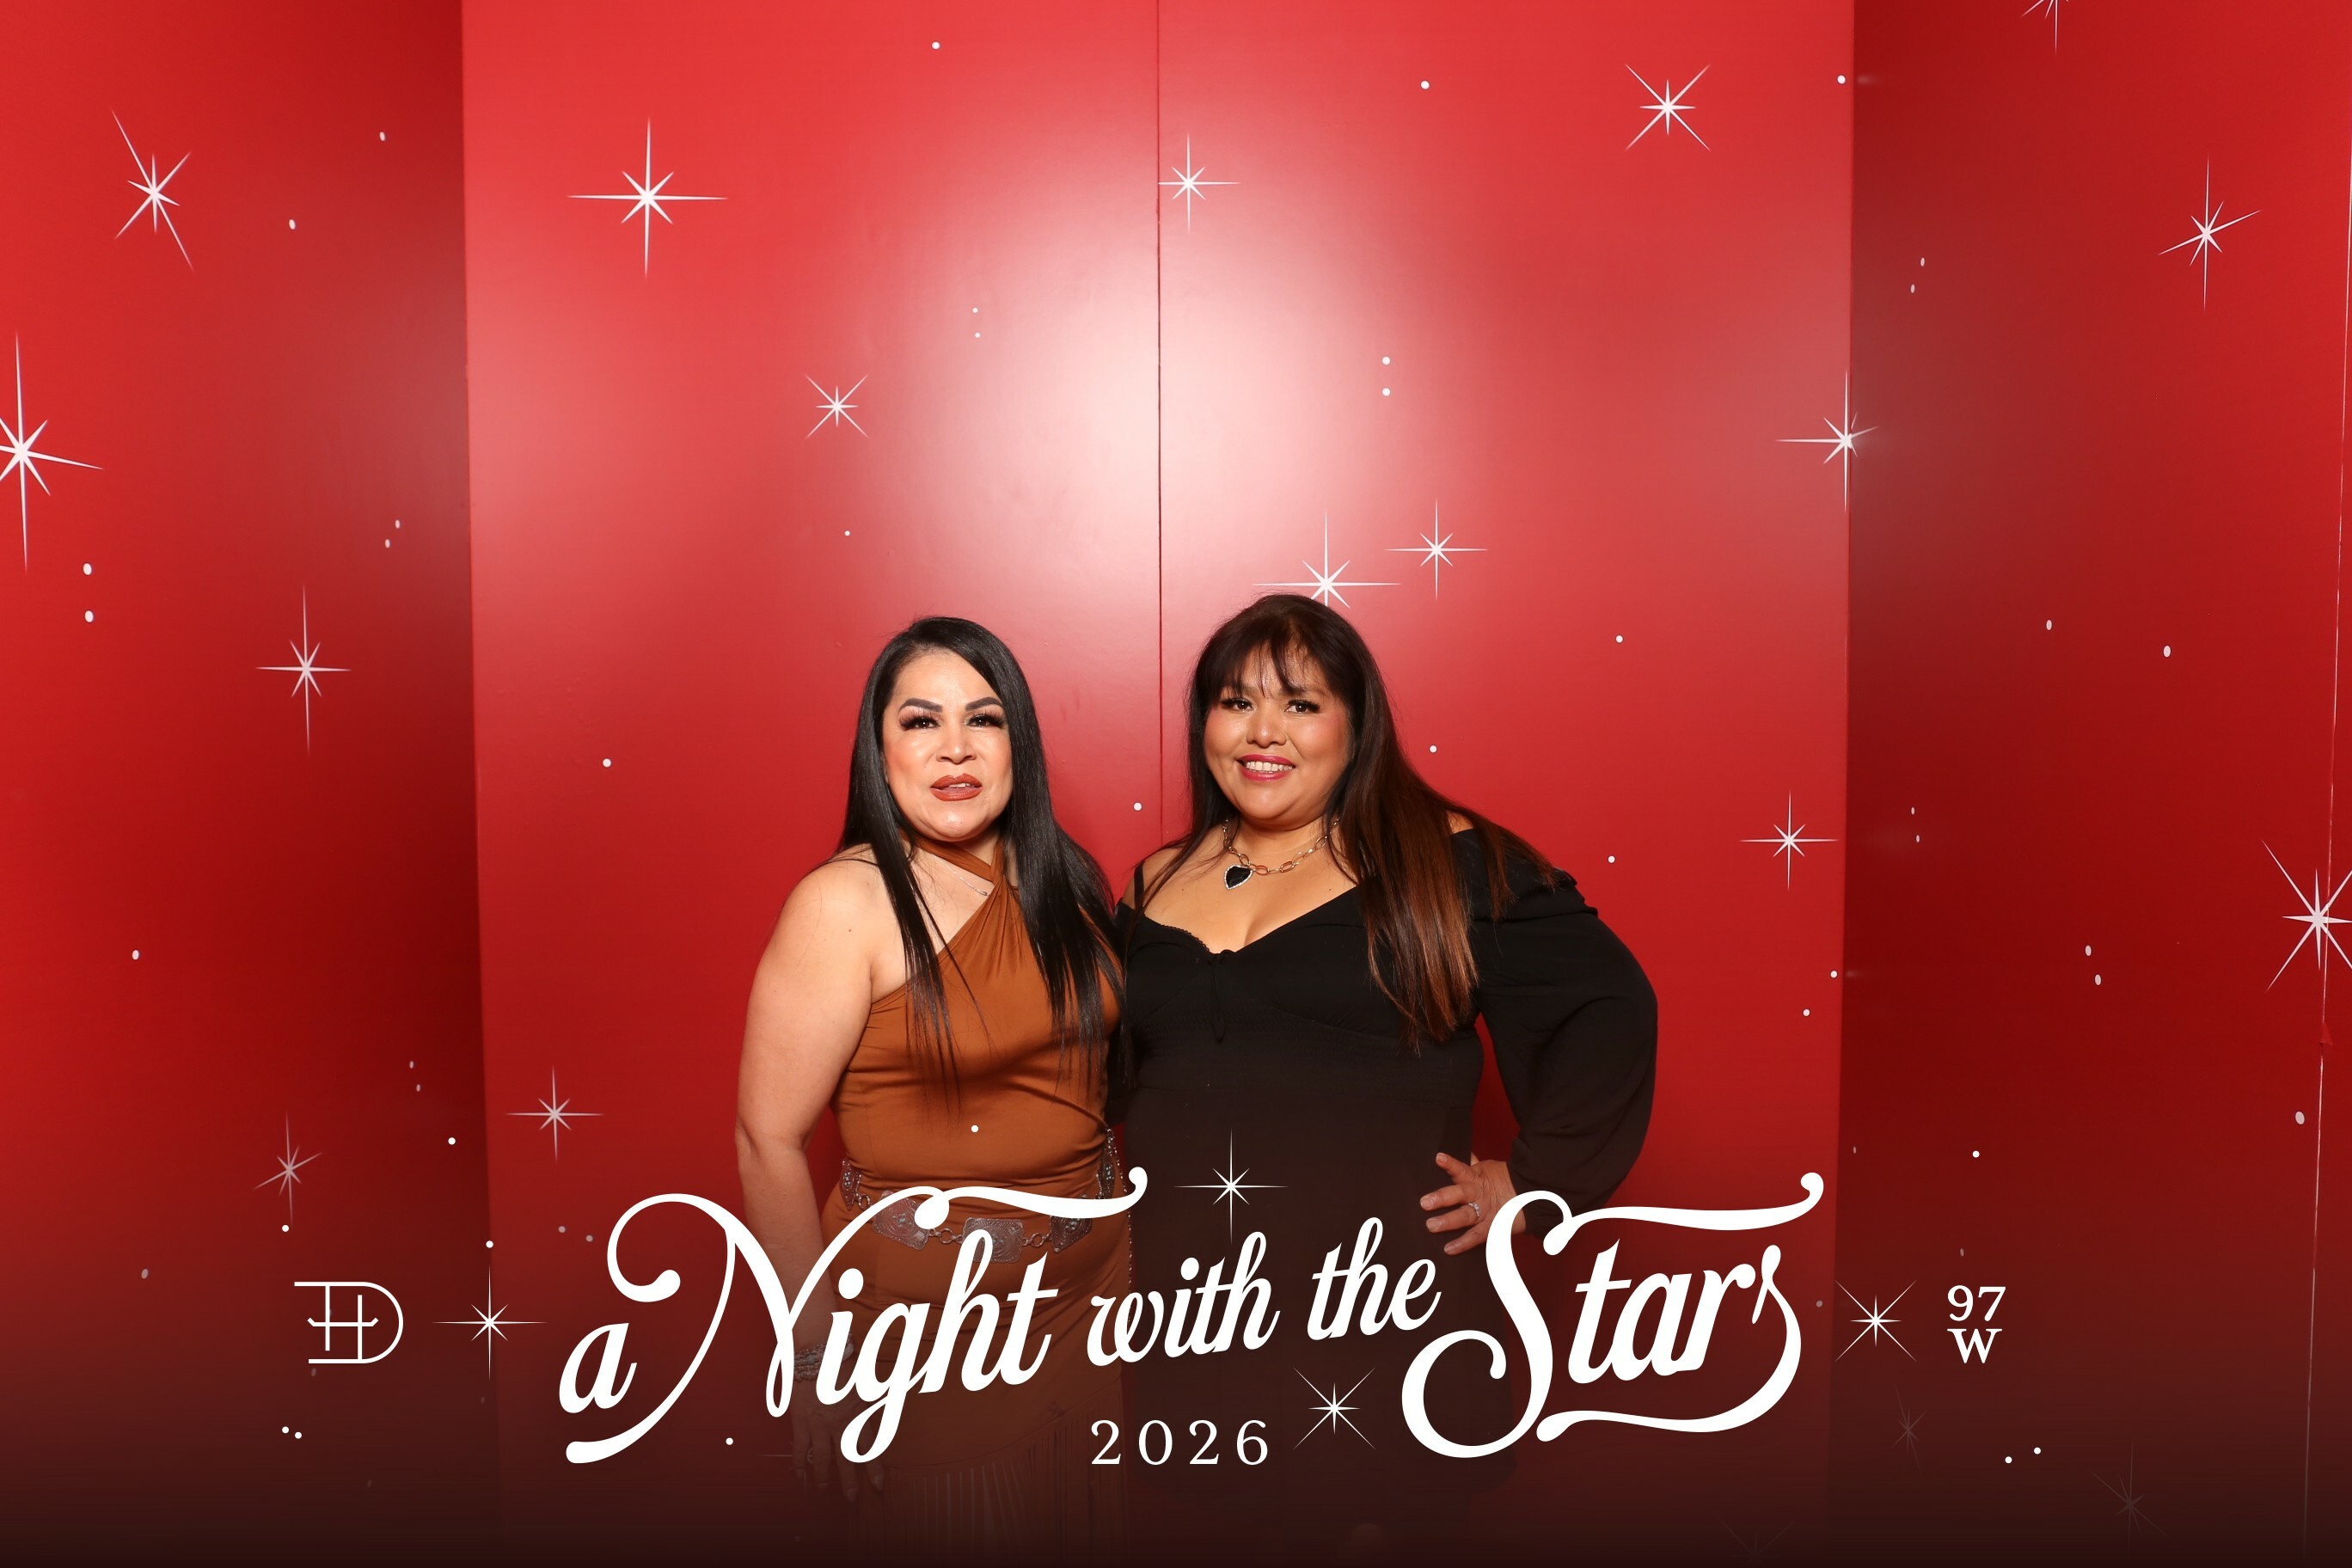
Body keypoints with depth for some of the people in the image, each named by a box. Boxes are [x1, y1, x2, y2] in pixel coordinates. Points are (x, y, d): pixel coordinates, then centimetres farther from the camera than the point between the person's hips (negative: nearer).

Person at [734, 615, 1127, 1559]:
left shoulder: (1066, 880, 1)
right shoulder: (845, 904, -16)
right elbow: (768, 1141, -15)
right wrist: (816, 1361, -14)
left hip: (1088, 1280, 6)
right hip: (927, 1315, -5)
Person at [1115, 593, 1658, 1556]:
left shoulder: (1445, 862, -3)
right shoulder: (1158, 886, 10)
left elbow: (1609, 1007, -3)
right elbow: (1111, 1070, 25)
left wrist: (1533, 1182, -6)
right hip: (1189, 1318, 4)